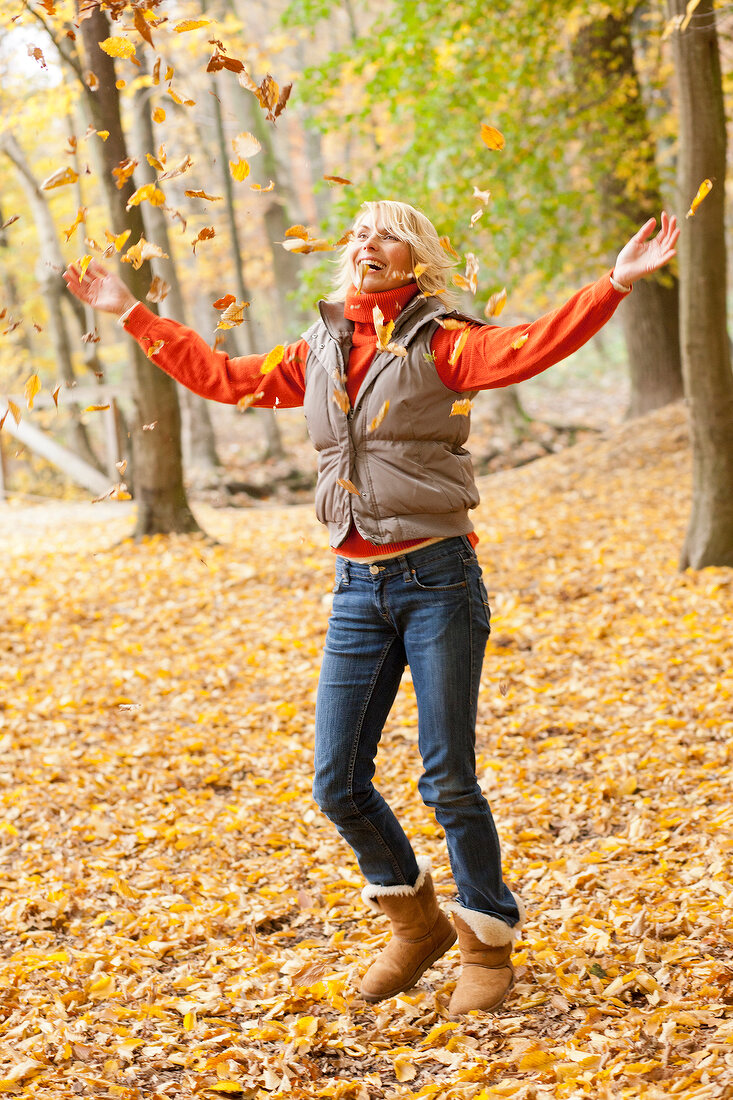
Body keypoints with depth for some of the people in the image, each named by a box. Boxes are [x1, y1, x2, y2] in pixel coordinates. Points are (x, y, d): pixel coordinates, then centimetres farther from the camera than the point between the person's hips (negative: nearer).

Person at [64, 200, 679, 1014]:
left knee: (447, 778, -3)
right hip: (357, 587, 5)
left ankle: (488, 943, 16)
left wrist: (616, 284, -32)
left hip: (437, 578, -5)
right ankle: (415, 922, 27)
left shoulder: (440, 344, -4)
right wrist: (132, 316, 26)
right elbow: (221, 375, 23)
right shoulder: (317, 354, 12)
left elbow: (530, 345, -20)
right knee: (337, 780, 5)